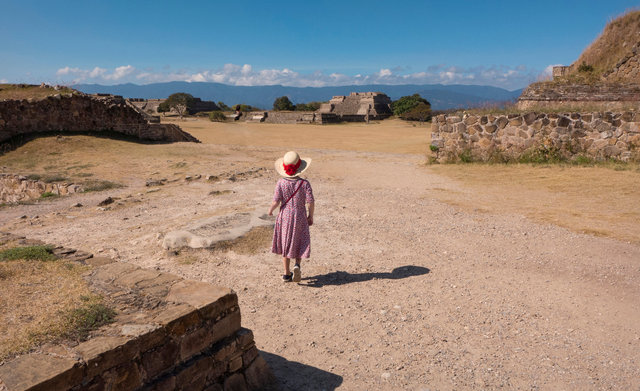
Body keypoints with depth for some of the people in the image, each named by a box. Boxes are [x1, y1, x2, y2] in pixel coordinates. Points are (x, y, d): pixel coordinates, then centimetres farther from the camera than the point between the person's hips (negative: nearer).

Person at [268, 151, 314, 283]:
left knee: (285, 244, 14)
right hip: (300, 217, -1)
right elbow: (310, 202, -12)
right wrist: (311, 216, 3)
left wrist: (271, 210, 7)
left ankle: (287, 273, 20)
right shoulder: (304, 183, -12)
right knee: (299, 243, 16)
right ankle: (297, 265, -9)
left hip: (284, 217, 1)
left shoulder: (281, 183, -12)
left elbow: (276, 201, -14)